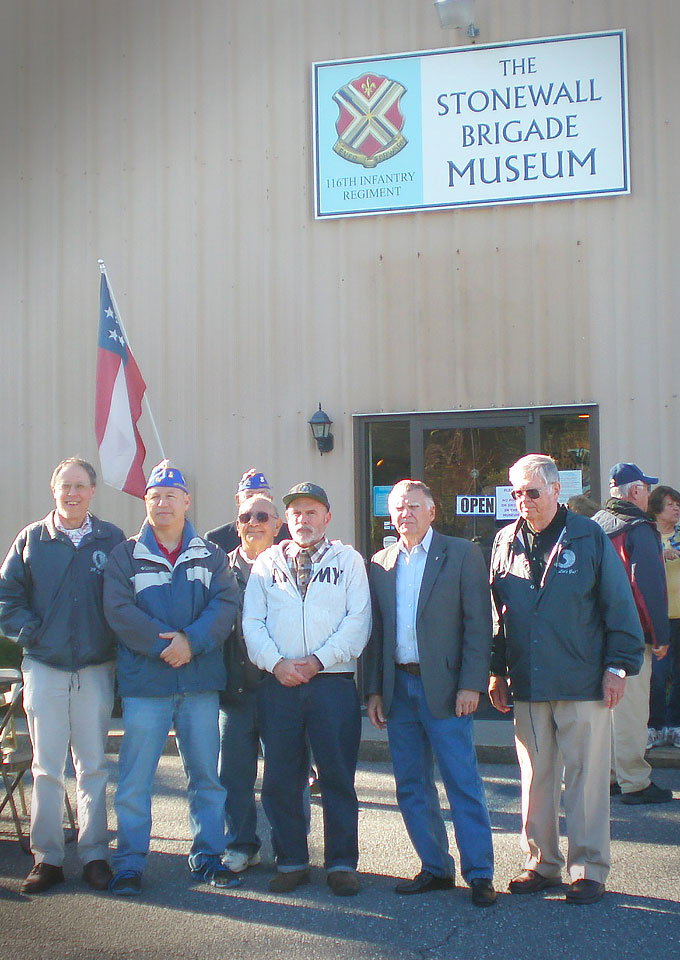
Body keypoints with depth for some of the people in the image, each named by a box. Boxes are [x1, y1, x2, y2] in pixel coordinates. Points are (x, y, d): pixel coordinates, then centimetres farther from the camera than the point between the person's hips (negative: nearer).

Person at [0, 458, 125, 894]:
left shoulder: (112, 540, 5)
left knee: (94, 765, 6)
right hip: (44, 666, 0)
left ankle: (96, 855, 15)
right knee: (46, 767, 5)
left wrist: (115, 639, -4)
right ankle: (47, 858, 13)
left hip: (96, 669, 0)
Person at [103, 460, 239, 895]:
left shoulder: (210, 555, 11)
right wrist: (163, 645, -16)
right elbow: (119, 610, -6)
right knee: (135, 780, -1)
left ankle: (207, 857, 20)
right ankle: (129, 866, 9)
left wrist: (192, 641, -17)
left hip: (201, 681, 2)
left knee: (208, 776, 8)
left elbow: (226, 603, -2)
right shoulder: (126, 555, 6)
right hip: (144, 682, -2)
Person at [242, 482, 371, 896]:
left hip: (332, 681, -2)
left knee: (338, 776, 1)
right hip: (278, 684, 2)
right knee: (281, 778, 5)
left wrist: (318, 660, -11)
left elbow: (358, 620, -1)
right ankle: (291, 862, 18)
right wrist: (276, 662, -8)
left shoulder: (348, 559, 8)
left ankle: (342, 864, 12)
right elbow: (252, 621, 8)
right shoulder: (267, 563, 14)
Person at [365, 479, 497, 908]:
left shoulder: (462, 554, -1)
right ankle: (435, 869, 21)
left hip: (443, 687, -5)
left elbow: (479, 624, -5)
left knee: (464, 784, -3)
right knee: (412, 787, 10)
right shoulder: (380, 564, 12)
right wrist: (374, 689, 7)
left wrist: (471, 684, -12)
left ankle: (480, 873, 6)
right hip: (398, 690, 5)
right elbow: (376, 631, 14)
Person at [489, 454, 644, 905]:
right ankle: (542, 863, 23)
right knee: (535, 778, 11)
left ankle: (589, 870, 13)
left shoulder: (589, 537, -2)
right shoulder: (506, 542, 9)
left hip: (583, 683, -3)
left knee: (586, 779, 2)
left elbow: (619, 605, -1)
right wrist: (497, 672, 12)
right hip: (527, 686, 4)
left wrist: (618, 666, -5)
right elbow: (496, 614, 15)